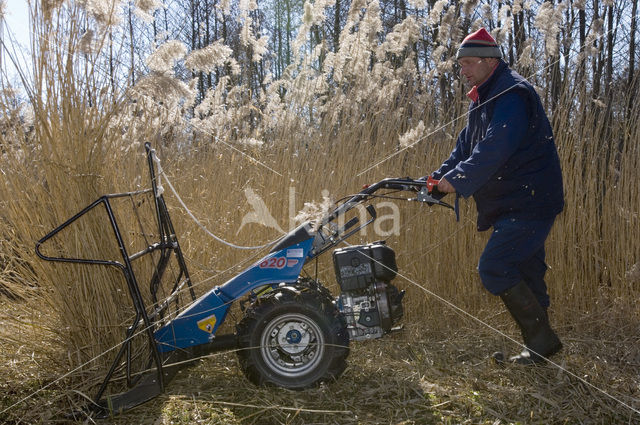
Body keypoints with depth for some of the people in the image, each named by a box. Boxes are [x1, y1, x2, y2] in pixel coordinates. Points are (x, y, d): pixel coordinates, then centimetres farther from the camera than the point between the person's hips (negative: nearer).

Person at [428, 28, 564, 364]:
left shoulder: (512, 94, -16)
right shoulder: (483, 99, 17)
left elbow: (494, 149, -28)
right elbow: (466, 145, 15)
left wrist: (457, 179, -25)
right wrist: (440, 177, 2)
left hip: (530, 202, -10)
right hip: (514, 202, 10)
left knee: (494, 268, -12)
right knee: (524, 273, 14)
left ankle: (542, 340, 0)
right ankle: (538, 345, 26)